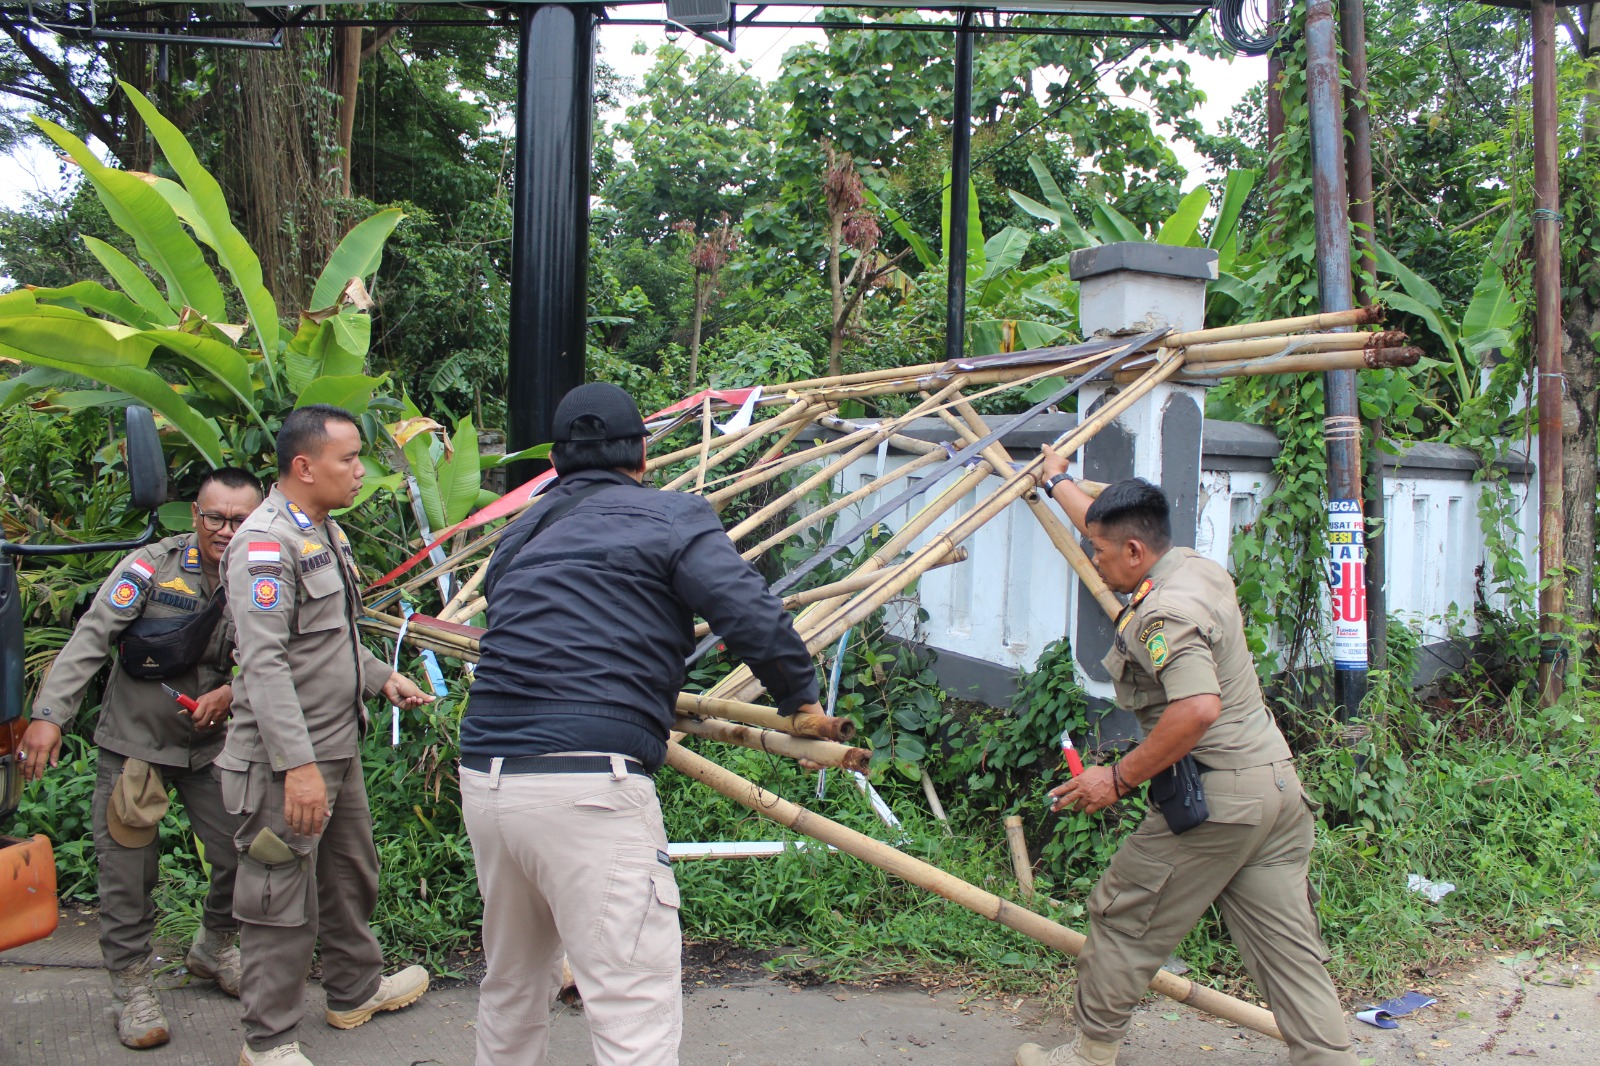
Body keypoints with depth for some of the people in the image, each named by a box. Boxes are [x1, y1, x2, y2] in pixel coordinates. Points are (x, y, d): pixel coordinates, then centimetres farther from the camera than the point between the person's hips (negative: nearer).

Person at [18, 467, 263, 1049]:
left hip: (210, 745, 3)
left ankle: (213, 950, 31)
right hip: (133, 742, -3)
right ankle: (132, 985, 20)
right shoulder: (151, 565, -12)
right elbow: (90, 640, -14)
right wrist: (49, 714, -21)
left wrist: (232, 693, -16)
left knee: (245, 853, 4)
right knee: (127, 871, 1)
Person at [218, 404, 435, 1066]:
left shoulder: (326, 533, 12)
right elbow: (264, 662, -25)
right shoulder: (265, 542, -19)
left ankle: (355, 991, 41)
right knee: (284, 898, 2)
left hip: (339, 745, 10)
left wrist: (382, 678, 13)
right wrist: (298, 765, -28)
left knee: (352, 873, 22)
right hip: (287, 761, -10)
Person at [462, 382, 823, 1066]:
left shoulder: (519, 534, 22)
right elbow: (755, 617, -9)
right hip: (586, 785, -7)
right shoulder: (672, 516, 3)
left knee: (511, 989, 25)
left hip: (483, 775, 8)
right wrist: (801, 697, 9)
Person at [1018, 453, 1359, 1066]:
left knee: (1122, 919, 7)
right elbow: (1116, 528, 29)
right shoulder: (1198, 568, 11)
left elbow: (1199, 708, -31)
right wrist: (1059, 483, 43)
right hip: (1275, 784, 9)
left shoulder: (1164, 611, -18)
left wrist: (1120, 777, -22)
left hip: (1210, 796, -9)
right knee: (1287, 942, 10)